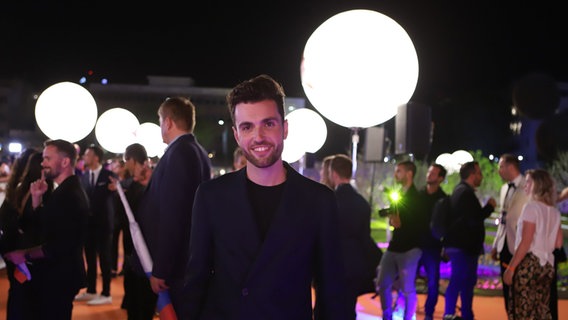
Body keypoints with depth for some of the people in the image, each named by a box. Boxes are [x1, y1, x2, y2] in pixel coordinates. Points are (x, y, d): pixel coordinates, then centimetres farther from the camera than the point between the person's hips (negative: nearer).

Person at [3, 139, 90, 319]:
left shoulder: (71, 195, -22)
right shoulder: (63, 191, 11)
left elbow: (59, 246, -26)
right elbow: (44, 226, 12)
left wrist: (26, 255, -15)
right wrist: (37, 199, 1)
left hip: (59, 277, -10)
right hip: (53, 274, 10)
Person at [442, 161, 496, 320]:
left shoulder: (461, 190, 17)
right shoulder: (466, 192, -16)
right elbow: (474, 219, -23)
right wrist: (490, 206, -10)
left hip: (461, 244, 11)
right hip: (463, 245, -11)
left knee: (468, 281, 14)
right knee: (458, 280, -9)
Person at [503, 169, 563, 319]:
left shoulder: (531, 207, -11)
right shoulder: (554, 212, 11)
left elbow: (525, 243, -16)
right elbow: (558, 243, 16)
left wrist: (510, 268, -14)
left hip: (529, 263, -8)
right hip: (546, 265, 8)